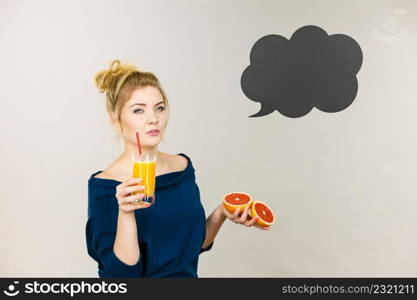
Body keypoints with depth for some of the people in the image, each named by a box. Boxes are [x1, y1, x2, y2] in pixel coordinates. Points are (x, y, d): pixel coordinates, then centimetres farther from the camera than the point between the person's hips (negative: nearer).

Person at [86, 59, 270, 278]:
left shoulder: (183, 166, -1)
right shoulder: (105, 185, -12)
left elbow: (195, 244, 9)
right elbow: (124, 271, -15)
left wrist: (221, 214, -6)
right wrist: (125, 213, -27)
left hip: (187, 275, 3)